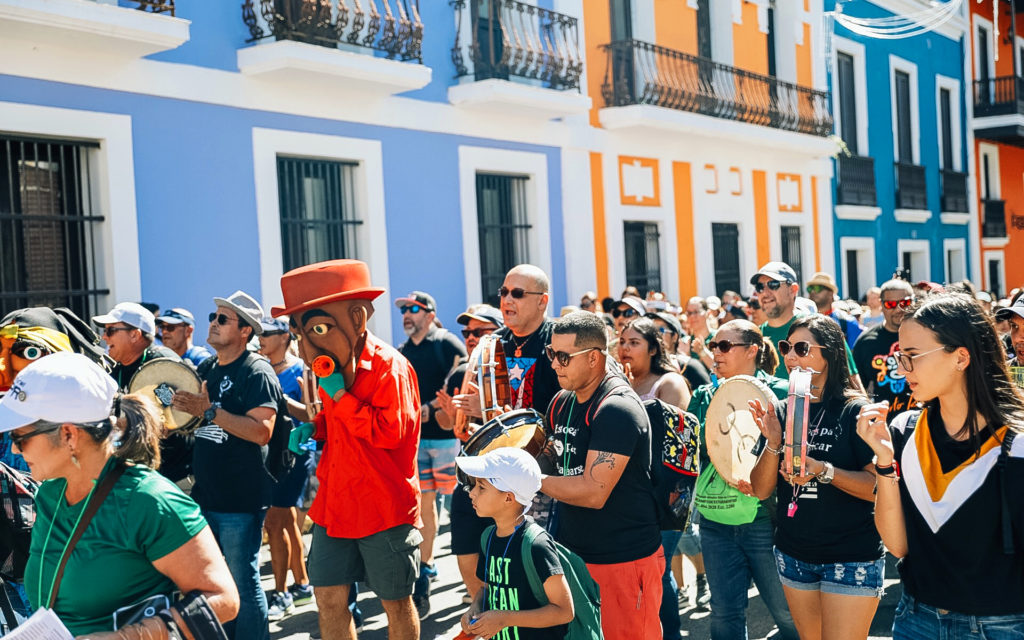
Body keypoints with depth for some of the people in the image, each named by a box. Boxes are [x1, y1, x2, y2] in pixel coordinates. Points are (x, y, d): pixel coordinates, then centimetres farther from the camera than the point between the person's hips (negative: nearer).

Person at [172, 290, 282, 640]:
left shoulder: (258, 373, -12)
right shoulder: (206, 369, 13)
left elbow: (262, 431, -23)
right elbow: (193, 420, 25)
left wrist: (210, 411, -25)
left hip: (241, 501, -8)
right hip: (205, 494, 8)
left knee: (242, 582, -1)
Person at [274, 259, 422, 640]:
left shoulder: (389, 368, -16)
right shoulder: (333, 366, 9)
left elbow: (388, 431, -24)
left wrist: (339, 395, -22)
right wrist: (314, 429, 3)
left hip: (385, 508, -7)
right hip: (335, 505, 7)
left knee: (395, 601, 7)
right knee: (328, 597, 7)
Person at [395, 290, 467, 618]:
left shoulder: (448, 344, -3)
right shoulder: (401, 353, 13)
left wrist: (432, 407, -17)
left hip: (447, 435, -5)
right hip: (415, 437, 5)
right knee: (422, 503, 8)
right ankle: (424, 566, 16)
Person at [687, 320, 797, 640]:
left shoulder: (779, 393, -7)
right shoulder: (704, 397, 8)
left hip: (764, 520, -4)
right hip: (716, 523, 5)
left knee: (788, 611, 6)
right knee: (725, 613, 11)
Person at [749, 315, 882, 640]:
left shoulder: (854, 411, -11)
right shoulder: (782, 410, 4)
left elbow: (879, 486, -17)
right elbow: (761, 490, 1)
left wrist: (824, 471, -30)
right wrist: (773, 442, -14)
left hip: (851, 559, -5)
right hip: (794, 554, 6)